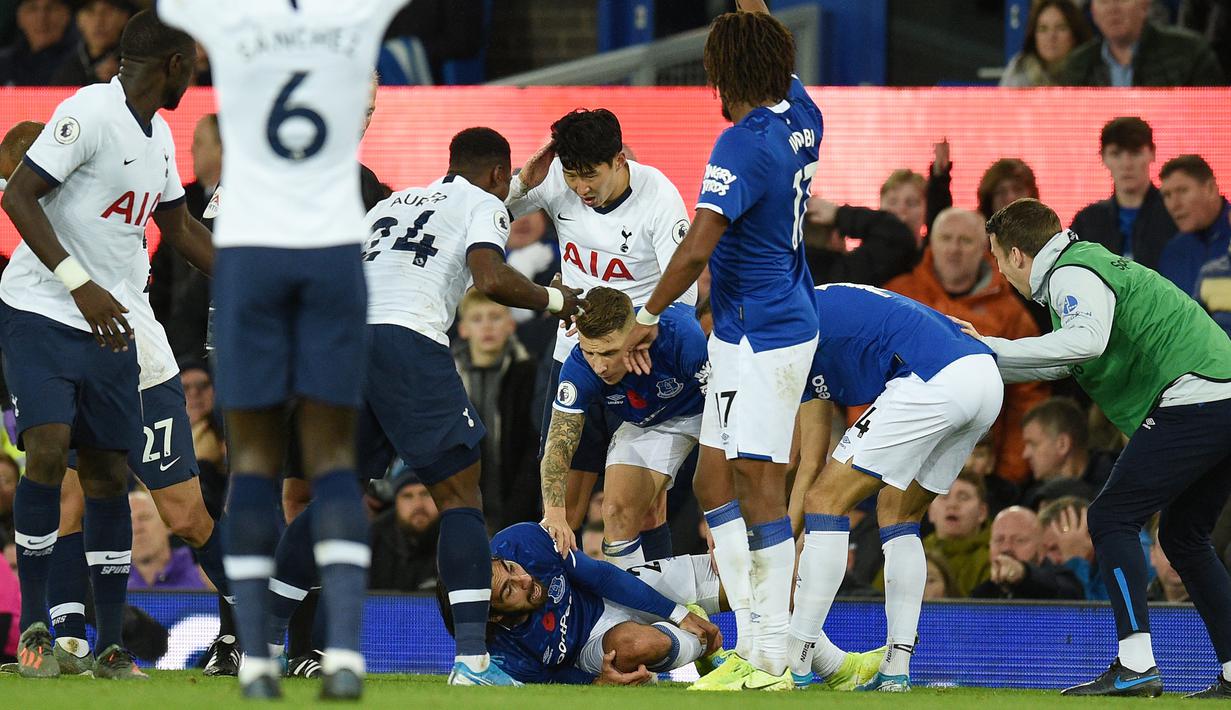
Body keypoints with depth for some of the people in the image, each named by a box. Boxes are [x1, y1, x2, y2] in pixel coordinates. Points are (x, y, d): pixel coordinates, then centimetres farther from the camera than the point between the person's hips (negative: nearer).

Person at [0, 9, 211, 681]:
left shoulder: (158, 137, 13)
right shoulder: (91, 113, -14)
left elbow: (180, 227, 28)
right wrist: (82, 285, -25)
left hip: (108, 324, 8)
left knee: (108, 475, 5)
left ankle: (110, 649, 9)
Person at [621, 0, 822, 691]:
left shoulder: (743, 145, -18)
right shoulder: (801, 116, 6)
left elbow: (696, 248, -23)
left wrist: (648, 316, -13)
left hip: (759, 339, -10)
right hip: (788, 326, 10)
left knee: (759, 489, -9)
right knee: (714, 484, 12)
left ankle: (770, 663, -10)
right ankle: (753, 648, 11)